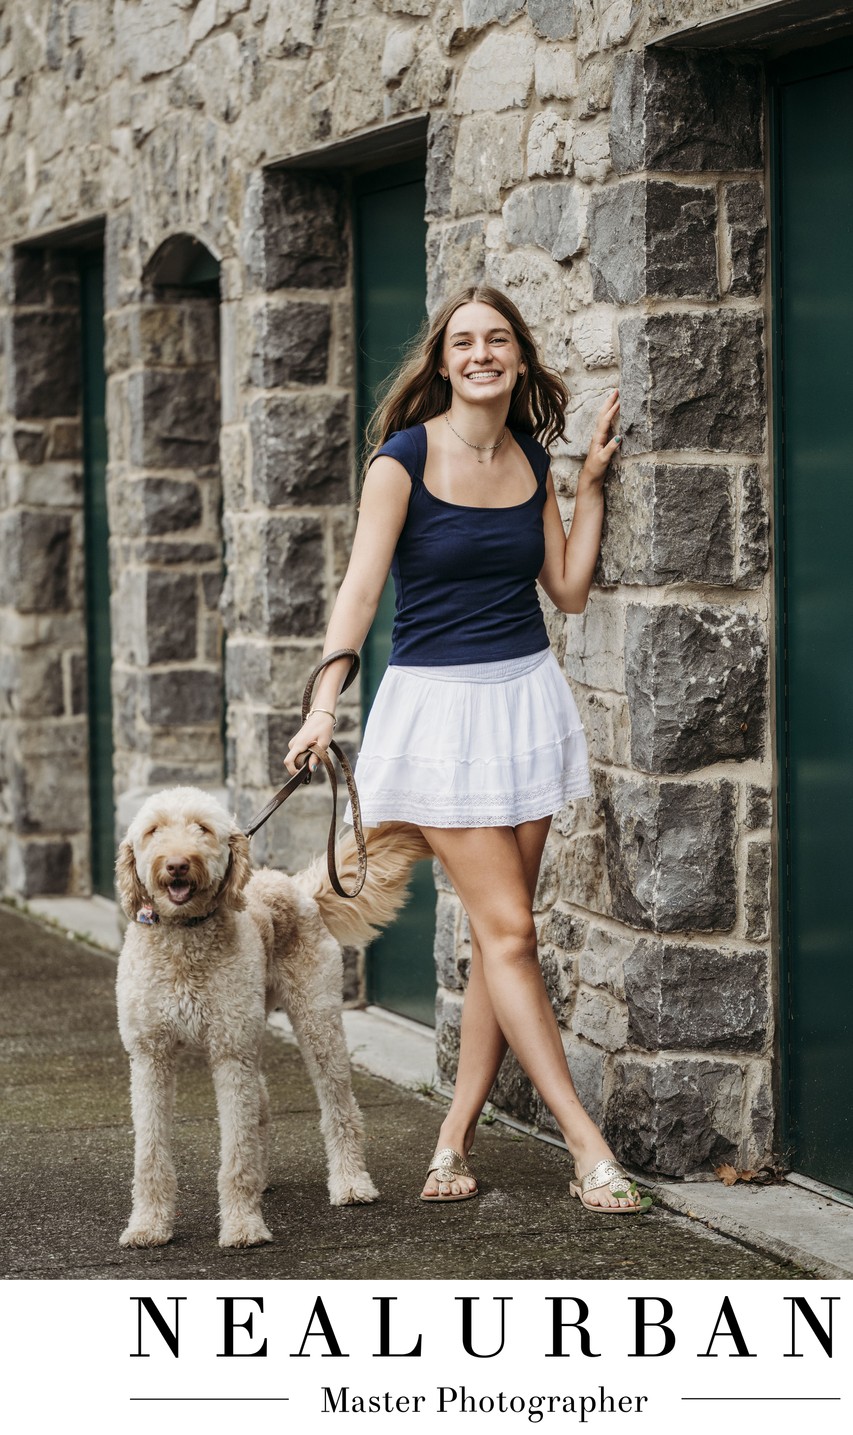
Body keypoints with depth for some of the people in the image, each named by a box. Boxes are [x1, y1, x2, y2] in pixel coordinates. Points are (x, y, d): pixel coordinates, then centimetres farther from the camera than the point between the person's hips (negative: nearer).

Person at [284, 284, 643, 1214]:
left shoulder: (531, 458, 7)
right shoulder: (405, 457, -8)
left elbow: (569, 590, 10)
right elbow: (361, 586, -15)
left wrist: (591, 483, 7)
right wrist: (324, 704, -25)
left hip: (527, 695, 5)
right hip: (439, 704, -5)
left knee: (501, 936, 4)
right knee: (505, 931, -8)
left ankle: (454, 1142, 12)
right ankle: (588, 1148, -6)